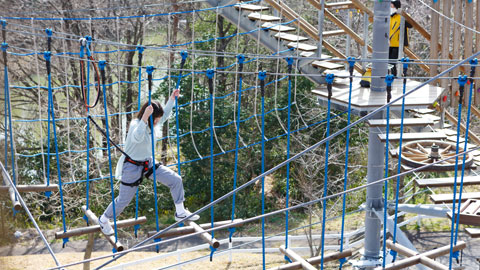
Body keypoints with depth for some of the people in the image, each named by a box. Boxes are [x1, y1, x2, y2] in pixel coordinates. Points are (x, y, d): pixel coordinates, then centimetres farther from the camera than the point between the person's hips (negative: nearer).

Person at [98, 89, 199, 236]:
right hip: (132, 167, -7)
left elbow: (165, 115, 18)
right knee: (123, 200, 6)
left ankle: (180, 213, 14)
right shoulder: (136, 124, -26)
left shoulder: (151, 124, -3)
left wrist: (172, 99, 9)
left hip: (148, 163, 7)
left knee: (175, 180, -1)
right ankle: (104, 220, 33)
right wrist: (145, 117, -58)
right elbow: (137, 138, -50)